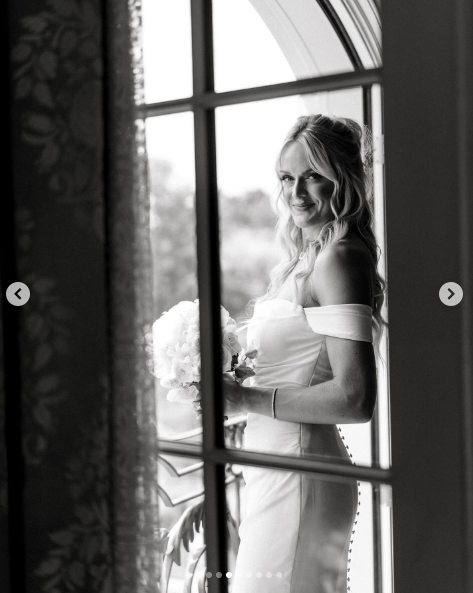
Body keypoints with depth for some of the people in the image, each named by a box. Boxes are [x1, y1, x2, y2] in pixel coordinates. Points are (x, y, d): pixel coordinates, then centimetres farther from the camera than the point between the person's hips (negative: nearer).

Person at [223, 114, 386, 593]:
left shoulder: (339, 259, -16)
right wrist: (230, 387, 10)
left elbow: (354, 399, -23)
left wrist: (248, 399, -17)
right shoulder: (307, 258, 12)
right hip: (276, 466, 9)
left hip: (299, 474, -9)